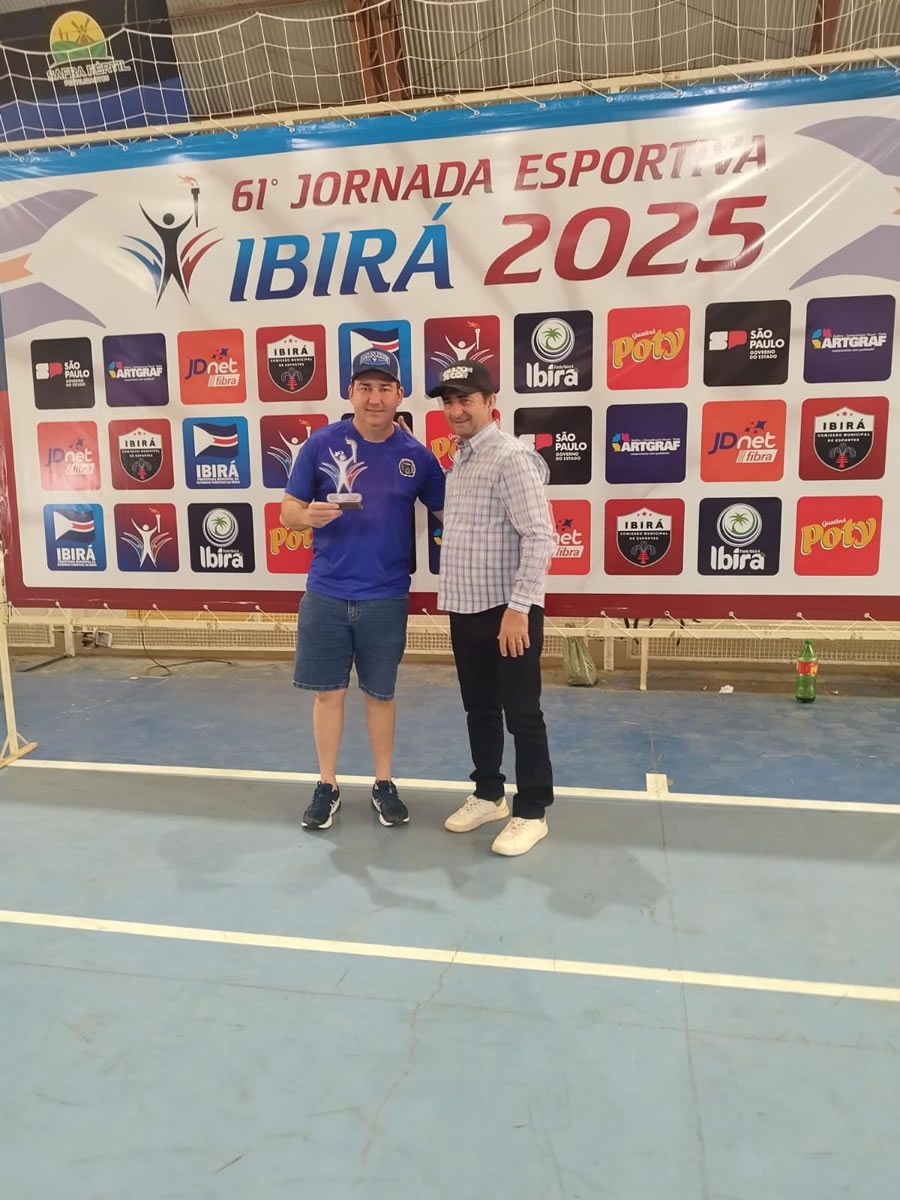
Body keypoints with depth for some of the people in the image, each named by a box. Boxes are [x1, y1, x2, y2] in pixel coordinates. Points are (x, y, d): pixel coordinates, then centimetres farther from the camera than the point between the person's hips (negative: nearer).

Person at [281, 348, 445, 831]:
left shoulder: (416, 454, -2)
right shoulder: (321, 443, -4)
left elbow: (446, 512, 6)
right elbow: (288, 511, 0)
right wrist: (309, 515, -22)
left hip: (386, 597, 0)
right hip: (326, 593, 0)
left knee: (380, 694, 13)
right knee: (328, 692, 10)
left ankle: (384, 785, 30)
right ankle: (327, 786, 27)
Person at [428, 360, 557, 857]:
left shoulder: (512, 457, -14)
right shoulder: (457, 461, 13)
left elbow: (540, 538, -20)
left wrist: (518, 607, -22)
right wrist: (447, 590, 16)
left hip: (508, 611, -8)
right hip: (466, 610, 8)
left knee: (522, 714, 3)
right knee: (479, 710, 18)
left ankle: (531, 813, 17)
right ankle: (488, 795, 33)